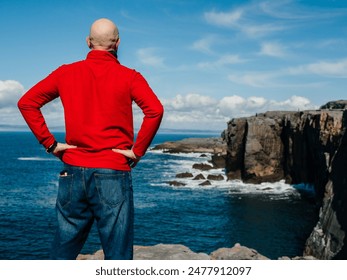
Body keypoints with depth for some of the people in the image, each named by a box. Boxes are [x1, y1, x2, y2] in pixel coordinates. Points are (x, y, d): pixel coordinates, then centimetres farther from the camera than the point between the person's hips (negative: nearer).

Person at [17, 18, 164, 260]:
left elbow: (26, 103, 4)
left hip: (73, 172, 4)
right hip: (113, 174, -3)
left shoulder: (66, 72, 7)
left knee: (63, 249, 15)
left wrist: (50, 144, 3)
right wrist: (138, 151, -9)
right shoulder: (128, 77, -2)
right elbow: (155, 110, -18)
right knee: (118, 254, 5)